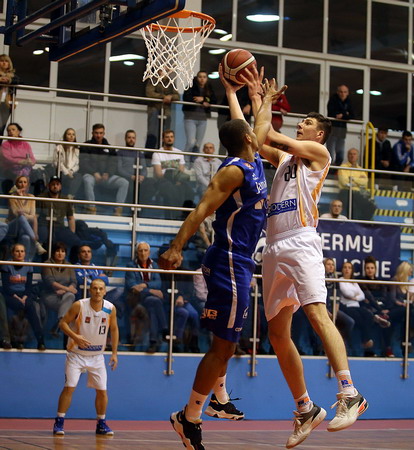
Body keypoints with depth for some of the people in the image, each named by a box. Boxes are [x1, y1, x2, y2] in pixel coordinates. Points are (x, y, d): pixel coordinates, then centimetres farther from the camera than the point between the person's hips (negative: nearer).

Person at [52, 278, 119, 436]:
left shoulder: (110, 309, -7)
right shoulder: (79, 306, -16)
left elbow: (114, 329, 7)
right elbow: (63, 323, -10)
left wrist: (114, 353, 3)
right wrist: (75, 336, -27)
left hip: (97, 356, 3)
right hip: (76, 354, -3)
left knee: (102, 390, 2)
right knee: (69, 387, -11)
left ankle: (101, 424, 18)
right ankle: (59, 422, 0)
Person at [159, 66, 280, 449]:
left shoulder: (252, 161, 12)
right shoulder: (234, 170, -15)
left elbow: (259, 128, 33)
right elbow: (202, 209, -23)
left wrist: (267, 100, 46)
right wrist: (176, 247, -32)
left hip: (238, 264, 10)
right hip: (229, 263, -10)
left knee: (226, 341, 21)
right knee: (223, 345, -10)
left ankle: (219, 401, 34)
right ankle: (189, 417, -6)